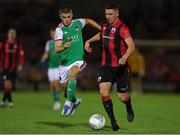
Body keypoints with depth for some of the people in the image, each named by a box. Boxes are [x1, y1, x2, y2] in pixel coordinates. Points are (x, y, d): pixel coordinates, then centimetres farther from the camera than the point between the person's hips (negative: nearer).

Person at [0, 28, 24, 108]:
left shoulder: (18, 45, 2)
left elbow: (21, 55, -2)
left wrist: (20, 65, -14)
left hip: (14, 68, 2)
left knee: (10, 86, 6)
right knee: (7, 84, -13)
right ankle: (9, 101, -6)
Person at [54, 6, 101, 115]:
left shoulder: (78, 23, -1)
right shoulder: (59, 30, -10)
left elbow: (89, 21, 24)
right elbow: (57, 49, -21)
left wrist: (102, 30, 23)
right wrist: (64, 47, -42)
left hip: (77, 59, -1)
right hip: (65, 61, 1)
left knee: (72, 74, -33)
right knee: (66, 87, 10)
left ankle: (68, 104, -32)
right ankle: (75, 102, 42)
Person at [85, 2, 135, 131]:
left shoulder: (122, 28, -13)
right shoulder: (105, 26, 9)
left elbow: (131, 46, -23)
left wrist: (124, 57, -40)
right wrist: (89, 41, 22)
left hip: (120, 67, -5)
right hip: (106, 66, 5)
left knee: (122, 97, 2)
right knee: (104, 92, -15)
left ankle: (129, 108, 39)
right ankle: (113, 121, -9)